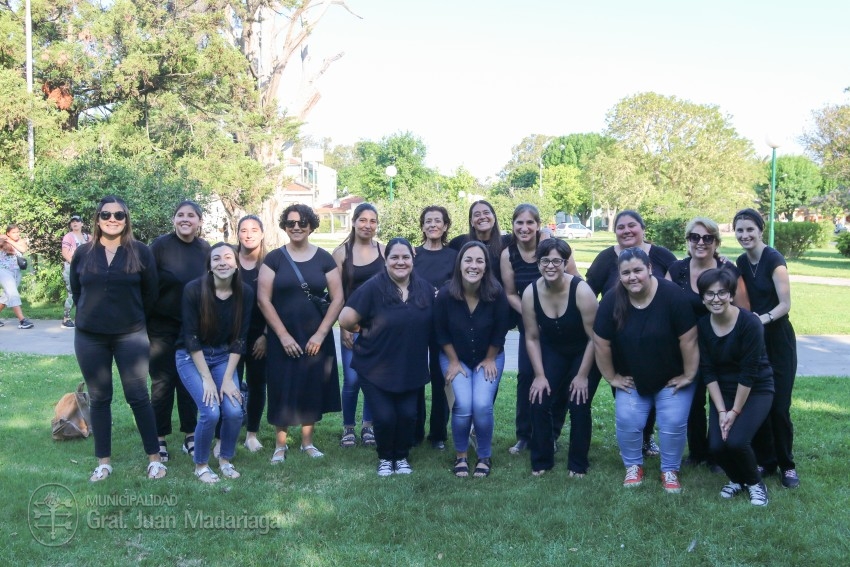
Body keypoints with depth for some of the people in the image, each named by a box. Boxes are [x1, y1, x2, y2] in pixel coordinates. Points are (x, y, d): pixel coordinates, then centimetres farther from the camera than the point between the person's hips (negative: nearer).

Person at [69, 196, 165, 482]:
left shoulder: (140, 251, -3)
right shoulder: (83, 253, 3)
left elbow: (150, 293, 4)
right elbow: (76, 291, 13)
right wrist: (95, 314, 13)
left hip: (131, 336, -2)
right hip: (90, 337, 2)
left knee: (138, 397, -1)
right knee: (99, 399, 8)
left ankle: (154, 458, 10)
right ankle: (103, 461, 18)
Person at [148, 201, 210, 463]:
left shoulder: (205, 249, 2)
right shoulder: (161, 245, -9)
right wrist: (143, 320, -10)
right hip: (162, 325, -3)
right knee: (163, 382, 2)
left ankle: (190, 436, 19)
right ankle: (159, 439, 14)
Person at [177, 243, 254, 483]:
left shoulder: (245, 293, -11)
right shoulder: (194, 290, -19)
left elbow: (239, 339, -6)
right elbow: (191, 337, -16)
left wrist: (228, 378, -11)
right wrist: (207, 378, -18)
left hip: (224, 357, 3)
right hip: (191, 357, -3)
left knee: (234, 411, -14)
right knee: (210, 412, -19)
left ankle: (226, 460, 13)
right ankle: (200, 465, 7)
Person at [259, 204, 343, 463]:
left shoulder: (324, 259, 2)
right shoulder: (274, 258, -1)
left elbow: (337, 298, 0)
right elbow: (263, 299, -5)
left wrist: (321, 333, -8)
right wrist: (283, 335, -11)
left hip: (316, 338, 1)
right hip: (283, 338, -1)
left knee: (312, 388, 8)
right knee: (282, 389, 3)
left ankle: (307, 441, 24)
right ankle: (280, 444, 18)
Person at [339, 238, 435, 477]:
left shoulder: (425, 289, 0)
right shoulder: (373, 287, -14)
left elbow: (431, 324, 12)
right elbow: (346, 319, -16)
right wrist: (366, 331, -2)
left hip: (411, 368, 3)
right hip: (376, 367, -3)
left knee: (407, 415, 1)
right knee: (385, 416, -5)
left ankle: (402, 457, 27)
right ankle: (384, 458, 23)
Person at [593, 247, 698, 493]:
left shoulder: (672, 295, -24)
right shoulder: (611, 301, -16)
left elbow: (688, 340, -19)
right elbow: (601, 344, -9)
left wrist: (688, 375, -14)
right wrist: (612, 377, -5)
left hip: (672, 378, -2)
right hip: (632, 379, 2)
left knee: (673, 422, -10)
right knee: (627, 420, -10)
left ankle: (670, 470, 14)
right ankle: (633, 466, 14)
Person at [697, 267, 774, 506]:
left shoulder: (750, 323, -22)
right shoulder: (702, 325, -8)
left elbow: (749, 372, -20)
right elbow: (708, 371, -6)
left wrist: (735, 411, -17)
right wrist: (721, 410, -11)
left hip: (757, 390, -4)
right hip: (723, 391, 4)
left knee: (736, 440, -23)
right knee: (716, 445, -13)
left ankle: (755, 483, 7)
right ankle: (736, 479, 20)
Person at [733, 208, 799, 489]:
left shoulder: (774, 259, -13)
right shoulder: (741, 262, 6)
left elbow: (785, 304, -16)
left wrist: (765, 318, -34)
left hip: (777, 339, -5)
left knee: (778, 405, -4)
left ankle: (787, 465, 11)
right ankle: (764, 460, 17)